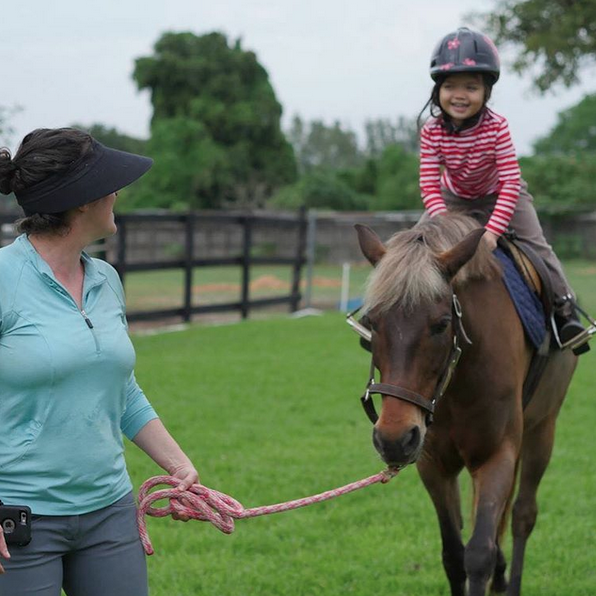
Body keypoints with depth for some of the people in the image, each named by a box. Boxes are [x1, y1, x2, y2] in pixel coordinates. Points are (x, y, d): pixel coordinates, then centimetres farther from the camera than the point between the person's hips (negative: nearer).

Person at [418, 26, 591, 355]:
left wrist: (493, 230, -42)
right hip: (453, 197, 2)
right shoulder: (431, 131, -27)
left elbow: (511, 183, -33)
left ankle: (565, 311, -4)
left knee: (535, 243, -15)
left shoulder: (496, 126, -33)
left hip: (499, 195, -2)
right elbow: (429, 184, -24)